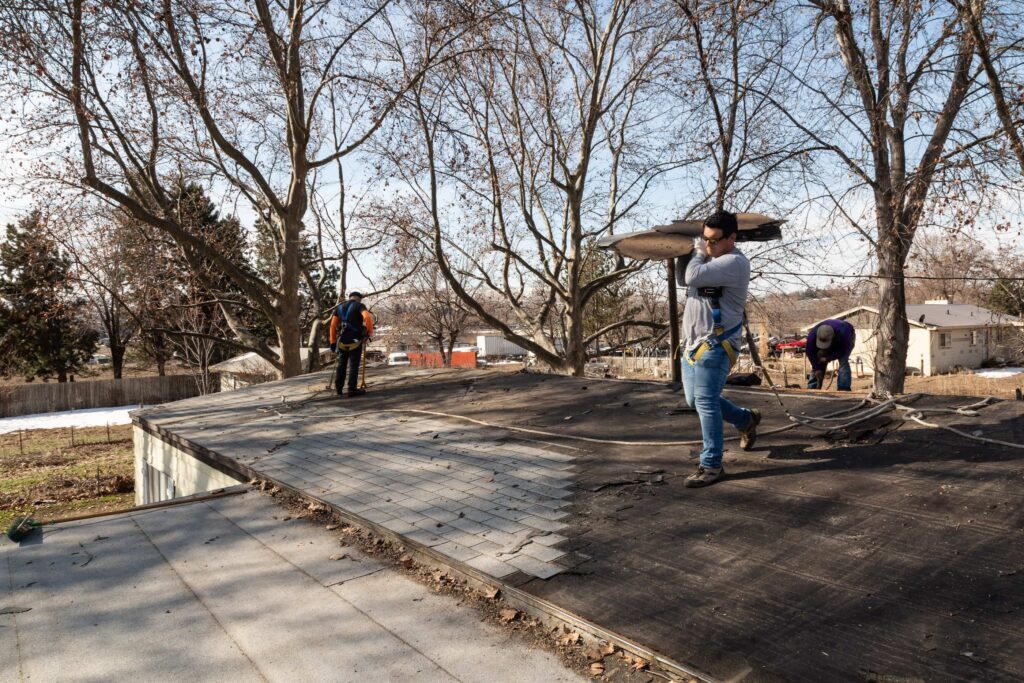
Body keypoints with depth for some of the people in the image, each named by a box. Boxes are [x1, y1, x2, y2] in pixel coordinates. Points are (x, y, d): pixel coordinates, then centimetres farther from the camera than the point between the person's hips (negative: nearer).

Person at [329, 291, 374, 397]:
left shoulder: (339, 308, 16)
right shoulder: (359, 306, 1)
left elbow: (333, 325, 11)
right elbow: (368, 318, -19)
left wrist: (333, 342, 12)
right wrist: (370, 333, -9)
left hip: (342, 340, 5)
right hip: (355, 340, -5)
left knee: (341, 364, 15)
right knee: (353, 365, -3)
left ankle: (338, 388, 19)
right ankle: (352, 389, -4)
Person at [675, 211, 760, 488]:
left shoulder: (734, 262, -15)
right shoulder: (710, 259, 16)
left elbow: (693, 277, -26)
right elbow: (682, 279, 22)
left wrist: (698, 252, -8)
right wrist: (688, 251, 8)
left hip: (714, 346, -10)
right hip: (692, 343, 10)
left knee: (705, 403, -10)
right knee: (696, 401, 18)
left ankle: (711, 466, 0)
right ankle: (747, 419, 39)